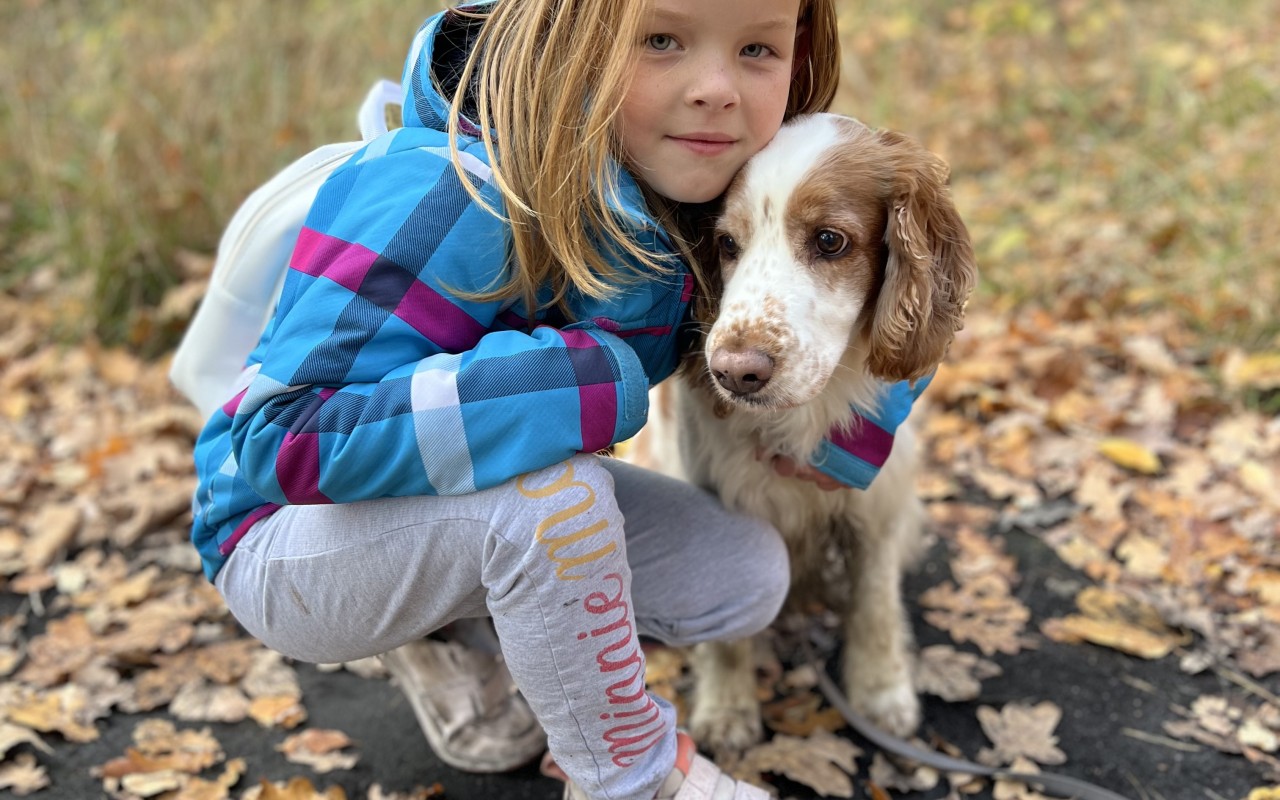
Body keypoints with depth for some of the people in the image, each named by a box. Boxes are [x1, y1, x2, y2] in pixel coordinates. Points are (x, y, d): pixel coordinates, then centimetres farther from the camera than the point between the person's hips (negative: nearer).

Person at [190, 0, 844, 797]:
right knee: (551, 490, -35)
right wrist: (584, 378, -40)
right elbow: (283, 436, -37)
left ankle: (446, 637, 12)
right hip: (293, 540, -7)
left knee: (745, 574, -3)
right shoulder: (451, 194, -32)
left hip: (485, 513, 7)